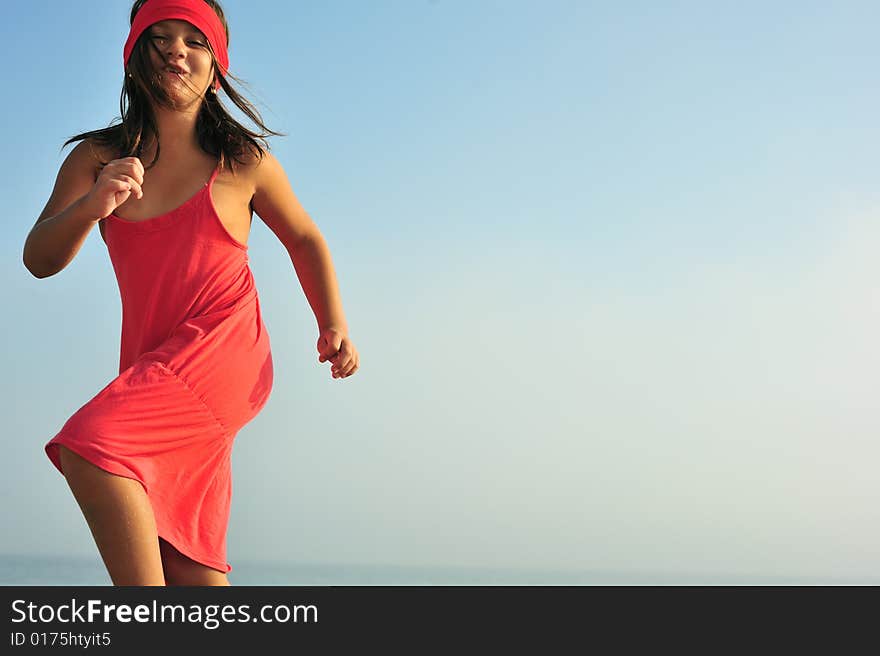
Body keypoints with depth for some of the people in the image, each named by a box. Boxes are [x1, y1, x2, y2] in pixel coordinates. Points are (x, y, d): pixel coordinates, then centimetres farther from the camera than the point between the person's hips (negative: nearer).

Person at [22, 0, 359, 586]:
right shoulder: (97, 158, 6)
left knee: (89, 446, -28)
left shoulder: (244, 161, 2)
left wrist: (335, 326, 8)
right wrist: (91, 206, -25)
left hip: (225, 351, -4)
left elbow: (305, 238, 18)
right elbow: (39, 260, -5)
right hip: (153, 371, 4)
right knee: (187, 566, 3)